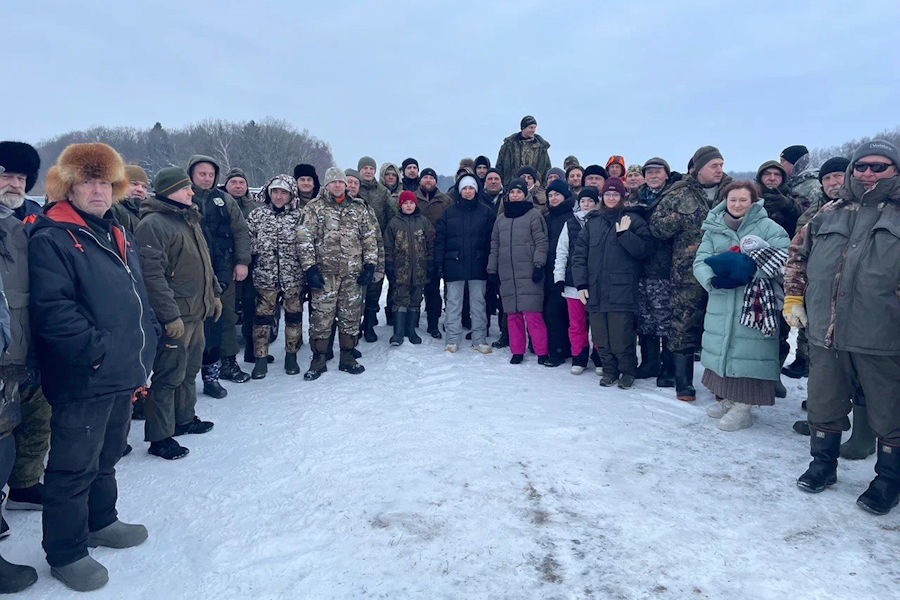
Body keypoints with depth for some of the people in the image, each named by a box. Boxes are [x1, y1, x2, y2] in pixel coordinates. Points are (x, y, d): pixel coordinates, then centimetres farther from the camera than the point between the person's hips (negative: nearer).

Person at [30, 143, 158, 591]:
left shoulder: (119, 237, 14)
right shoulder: (51, 238, -12)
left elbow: (138, 299, 19)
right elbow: (51, 310, -22)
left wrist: (144, 350, 13)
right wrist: (96, 350, -22)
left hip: (124, 377, 8)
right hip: (81, 381, -8)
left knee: (107, 456, 23)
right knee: (74, 467, 5)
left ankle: (100, 521, 42)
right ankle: (66, 552, 21)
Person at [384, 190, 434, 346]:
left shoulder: (423, 221, 6)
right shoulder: (394, 222, 4)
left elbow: (431, 243, 6)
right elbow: (388, 247, 4)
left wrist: (430, 263, 1)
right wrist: (389, 266, -1)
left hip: (420, 269, 2)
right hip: (401, 269, -1)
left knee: (415, 300, 8)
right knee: (401, 300, -4)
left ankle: (411, 330, 19)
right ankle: (398, 332, -3)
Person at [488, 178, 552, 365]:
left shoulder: (534, 215, 3)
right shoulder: (501, 218, 19)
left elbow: (541, 242, -4)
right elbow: (494, 246, 21)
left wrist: (538, 265, -13)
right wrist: (492, 269, 16)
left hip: (528, 274, -5)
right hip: (507, 275, 5)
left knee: (532, 314, -9)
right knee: (513, 315, 6)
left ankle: (542, 352, -2)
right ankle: (517, 351, 14)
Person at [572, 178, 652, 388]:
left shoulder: (633, 220, 5)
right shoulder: (592, 222, 14)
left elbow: (645, 249, -5)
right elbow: (579, 254, 10)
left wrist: (624, 235, -15)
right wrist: (580, 284, 1)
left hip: (622, 290, -3)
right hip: (595, 290, 4)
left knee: (621, 337, -4)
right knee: (601, 337, 7)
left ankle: (628, 371, 17)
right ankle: (609, 370, 23)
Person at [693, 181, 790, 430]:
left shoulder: (768, 227, 0)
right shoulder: (714, 228, 11)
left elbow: (784, 259, -11)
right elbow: (700, 262, 3)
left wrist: (750, 269, -22)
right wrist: (714, 280, -17)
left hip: (754, 303, -4)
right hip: (721, 304, 4)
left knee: (747, 352, -5)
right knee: (723, 349, 11)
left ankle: (742, 407, 8)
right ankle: (726, 398, 28)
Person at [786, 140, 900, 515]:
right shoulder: (830, 213, 11)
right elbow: (798, 253, 19)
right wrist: (793, 297, 11)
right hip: (825, 332, 4)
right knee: (824, 405, 16)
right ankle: (823, 464, 35)